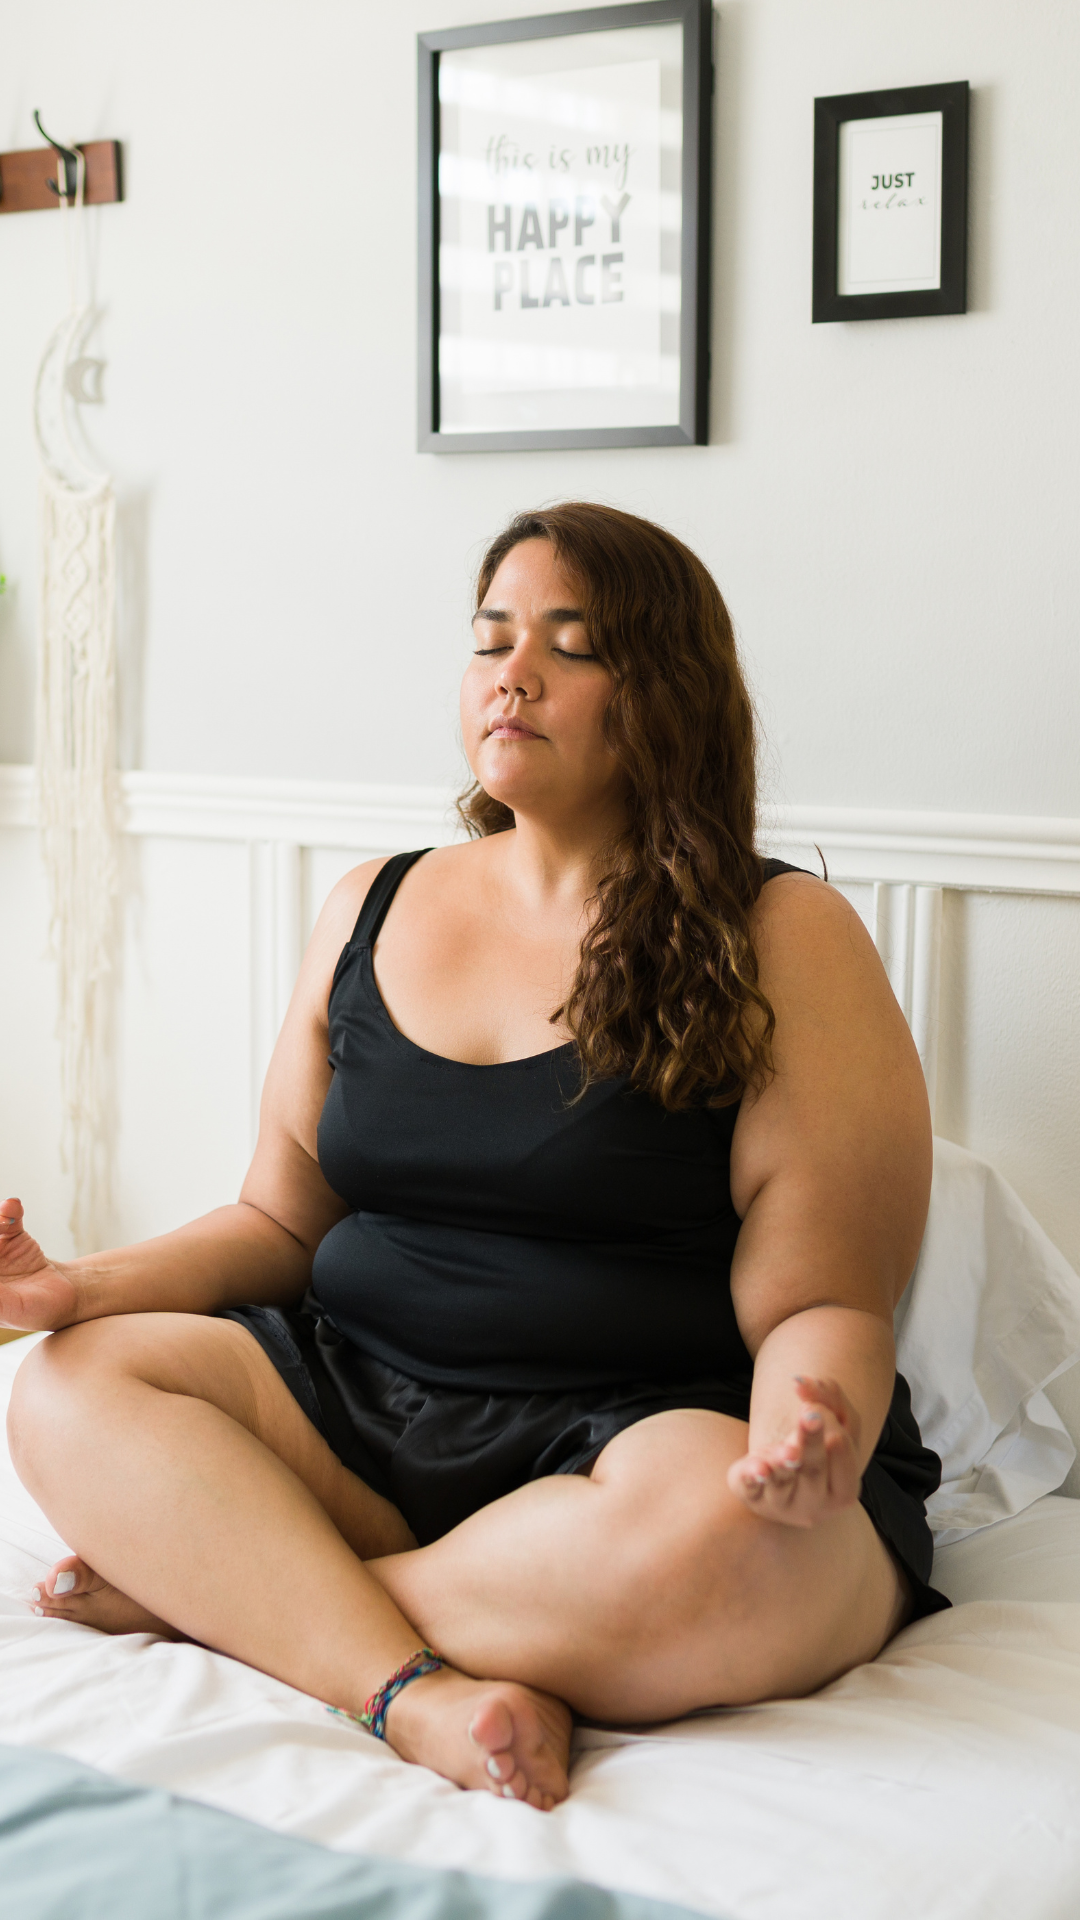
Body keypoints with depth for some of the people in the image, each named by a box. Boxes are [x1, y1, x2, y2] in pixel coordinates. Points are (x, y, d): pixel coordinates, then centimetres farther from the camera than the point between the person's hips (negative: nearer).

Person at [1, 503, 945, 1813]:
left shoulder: (784, 942, -2)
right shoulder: (370, 912, 13)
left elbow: (820, 1302, -7)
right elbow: (282, 1224, 17)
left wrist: (807, 1419, -31)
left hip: (657, 1423, -4)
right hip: (360, 1404, 4)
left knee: (711, 1544, -38)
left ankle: (204, 1587, -19)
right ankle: (417, 1689, -30)